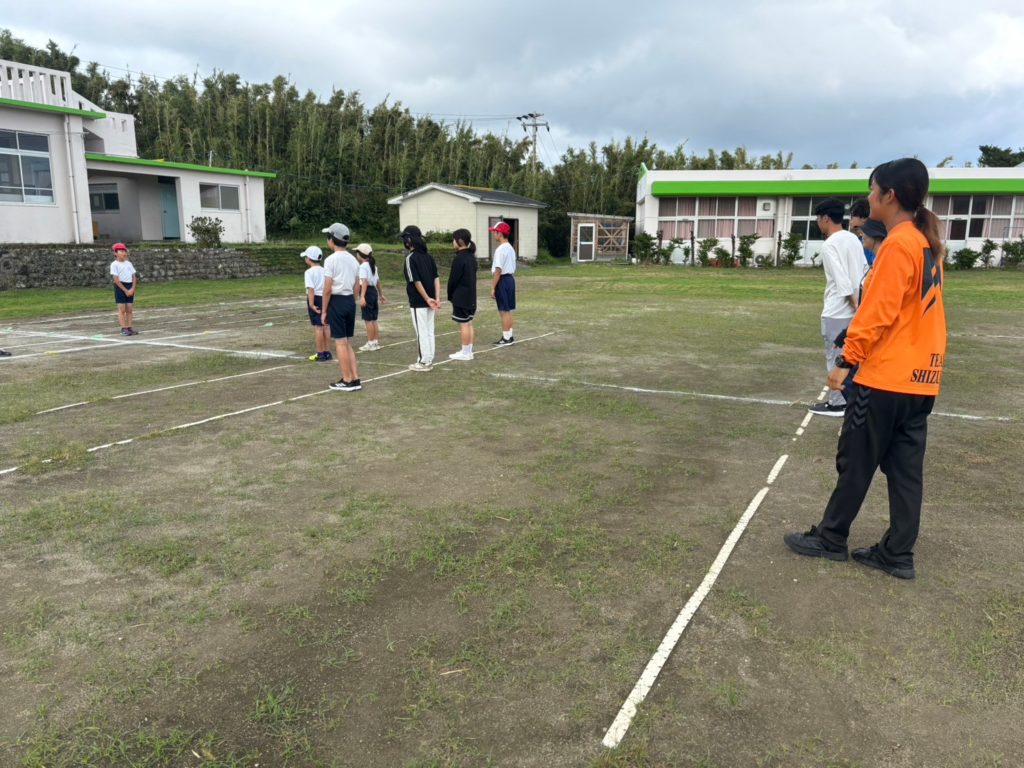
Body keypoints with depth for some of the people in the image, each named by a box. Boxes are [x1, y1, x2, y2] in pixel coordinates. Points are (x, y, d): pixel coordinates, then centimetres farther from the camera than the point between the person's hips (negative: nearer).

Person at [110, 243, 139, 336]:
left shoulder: (129, 263, 12)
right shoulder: (114, 264, -6)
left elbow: (134, 276, 8)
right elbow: (116, 279, -11)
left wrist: (132, 289, -5)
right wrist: (125, 290, -13)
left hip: (130, 287, 6)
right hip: (120, 287, -6)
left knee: (129, 309, 5)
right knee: (121, 309, -5)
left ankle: (129, 327, 8)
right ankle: (123, 329, -5)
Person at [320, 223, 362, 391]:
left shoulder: (331, 259, -12)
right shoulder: (353, 259, 10)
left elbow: (328, 289, -14)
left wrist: (324, 310, -7)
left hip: (337, 301, -7)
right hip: (350, 301, 7)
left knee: (340, 343, -1)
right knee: (347, 342, 13)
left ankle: (347, 381, 2)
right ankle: (355, 379, 11)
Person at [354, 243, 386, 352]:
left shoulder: (363, 266, -14)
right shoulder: (373, 265, 15)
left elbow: (364, 282, -25)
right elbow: (378, 281, 20)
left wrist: (362, 297, -33)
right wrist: (381, 294, 29)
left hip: (367, 292, -9)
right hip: (374, 291, 9)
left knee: (368, 319, -4)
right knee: (374, 319, 14)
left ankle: (370, 343, 0)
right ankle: (376, 342, 18)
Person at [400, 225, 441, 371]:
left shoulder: (410, 258, -13)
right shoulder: (428, 256, 8)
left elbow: (416, 281, -17)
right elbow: (436, 278, 4)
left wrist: (427, 299, -14)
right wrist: (436, 298, 0)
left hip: (418, 302, -7)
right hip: (430, 301, 7)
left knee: (421, 332, 0)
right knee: (429, 330, 13)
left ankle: (424, 362, 5)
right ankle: (429, 360, 20)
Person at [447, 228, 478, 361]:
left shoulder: (459, 258, -16)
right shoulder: (472, 257, 11)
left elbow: (453, 279, -15)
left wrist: (450, 295, -1)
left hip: (461, 297, -9)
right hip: (471, 296, 9)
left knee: (463, 324, -4)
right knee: (468, 323, 12)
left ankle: (465, 353, 1)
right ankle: (469, 351, 17)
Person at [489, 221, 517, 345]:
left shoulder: (500, 249, -16)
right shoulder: (510, 248, 14)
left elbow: (498, 270, -20)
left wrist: (493, 288, -17)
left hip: (503, 280, -10)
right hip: (510, 279, 10)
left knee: (504, 311, -4)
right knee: (507, 310, 15)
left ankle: (506, 338, 1)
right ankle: (510, 336, 21)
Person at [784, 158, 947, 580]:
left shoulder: (898, 244, -15)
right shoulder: (926, 242, 12)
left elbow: (877, 312, -19)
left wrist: (847, 360, -14)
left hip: (887, 376, -9)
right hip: (920, 376, 9)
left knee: (855, 462, 4)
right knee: (905, 469, 10)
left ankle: (830, 538, 17)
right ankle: (897, 554, 17)